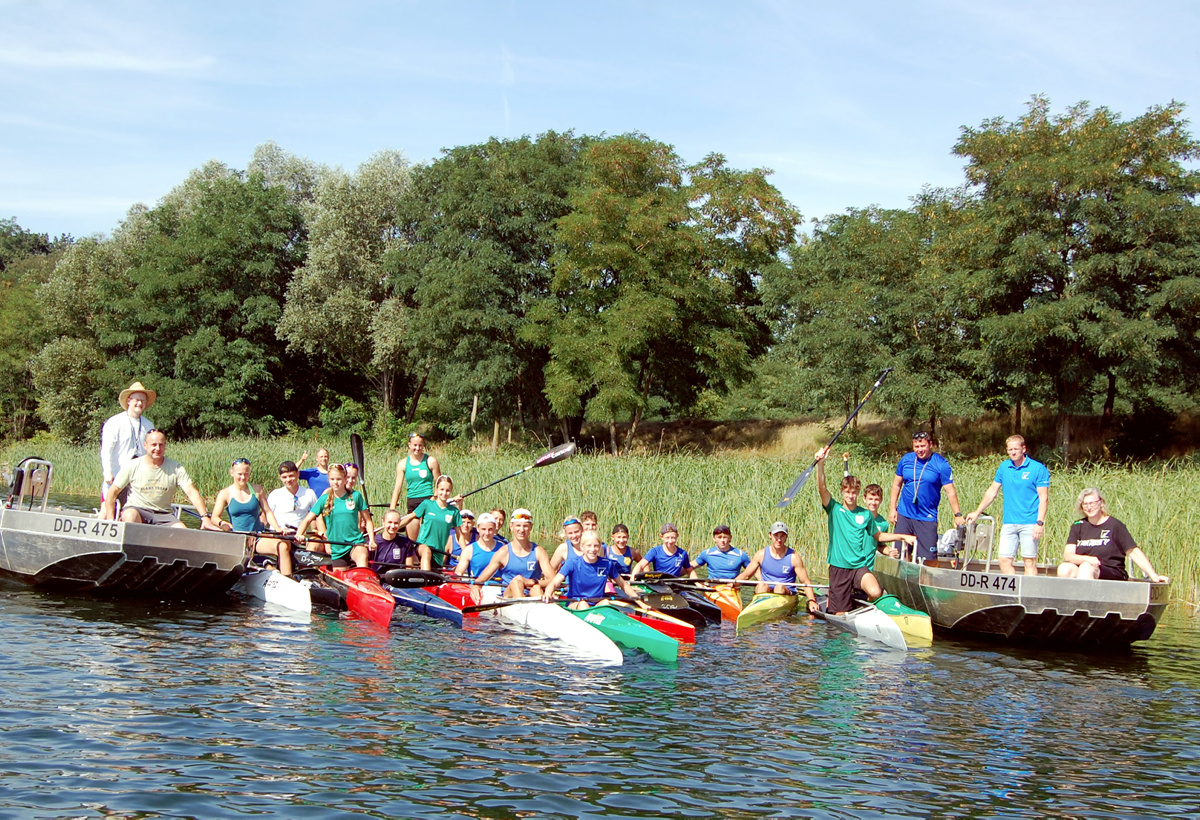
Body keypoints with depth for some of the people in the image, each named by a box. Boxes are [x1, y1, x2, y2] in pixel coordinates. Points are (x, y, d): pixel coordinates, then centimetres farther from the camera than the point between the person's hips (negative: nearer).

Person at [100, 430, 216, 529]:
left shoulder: (175, 468, -1)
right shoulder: (132, 467, -2)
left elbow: (192, 493, -9)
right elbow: (112, 493, 3)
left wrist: (205, 517, -23)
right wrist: (111, 520, -9)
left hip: (163, 514, 1)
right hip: (136, 509, -1)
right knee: (130, 516, -37)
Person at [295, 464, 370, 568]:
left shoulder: (355, 496, 2)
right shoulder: (325, 499, 3)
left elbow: (367, 520, 7)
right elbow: (307, 520, 1)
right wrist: (299, 534, -18)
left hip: (355, 541, -2)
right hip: (337, 549, 3)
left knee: (362, 558, -34)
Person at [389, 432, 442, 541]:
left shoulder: (430, 461, 0)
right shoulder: (403, 464, 7)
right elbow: (397, 487, 7)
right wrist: (392, 509, 2)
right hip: (412, 503, 3)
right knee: (411, 540, 3)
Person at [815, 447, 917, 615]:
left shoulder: (866, 515, 7)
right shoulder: (834, 510, 0)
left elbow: (878, 535, 21)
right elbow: (822, 488, -13)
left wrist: (902, 536, 12)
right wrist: (820, 463, -26)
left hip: (860, 567, 1)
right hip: (839, 568, -1)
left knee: (876, 592, -29)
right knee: (841, 614, -1)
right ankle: (830, 599, 33)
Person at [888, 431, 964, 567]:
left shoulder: (941, 464, -5)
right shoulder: (906, 459, 5)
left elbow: (950, 492, -6)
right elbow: (896, 485, 12)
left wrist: (958, 515, -12)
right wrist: (892, 508, 5)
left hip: (927, 519, -4)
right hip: (904, 515, 4)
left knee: (930, 557, -7)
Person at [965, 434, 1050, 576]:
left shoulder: (1038, 469, -4)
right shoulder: (1004, 467, 11)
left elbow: (1044, 498, -6)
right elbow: (992, 491, 20)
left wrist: (1040, 523, -14)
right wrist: (977, 512, 19)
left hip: (1029, 523, -5)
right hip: (1009, 523, 5)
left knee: (1029, 561, -4)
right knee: (1004, 560, 0)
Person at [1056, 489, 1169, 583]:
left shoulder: (1114, 525, 4)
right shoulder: (1078, 526, 14)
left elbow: (1134, 553, 1)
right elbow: (1067, 555, 3)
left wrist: (1154, 576, -8)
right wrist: (1086, 559, -17)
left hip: (1112, 574, -3)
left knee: (1086, 567, -34)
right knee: (1064, 568, -28)